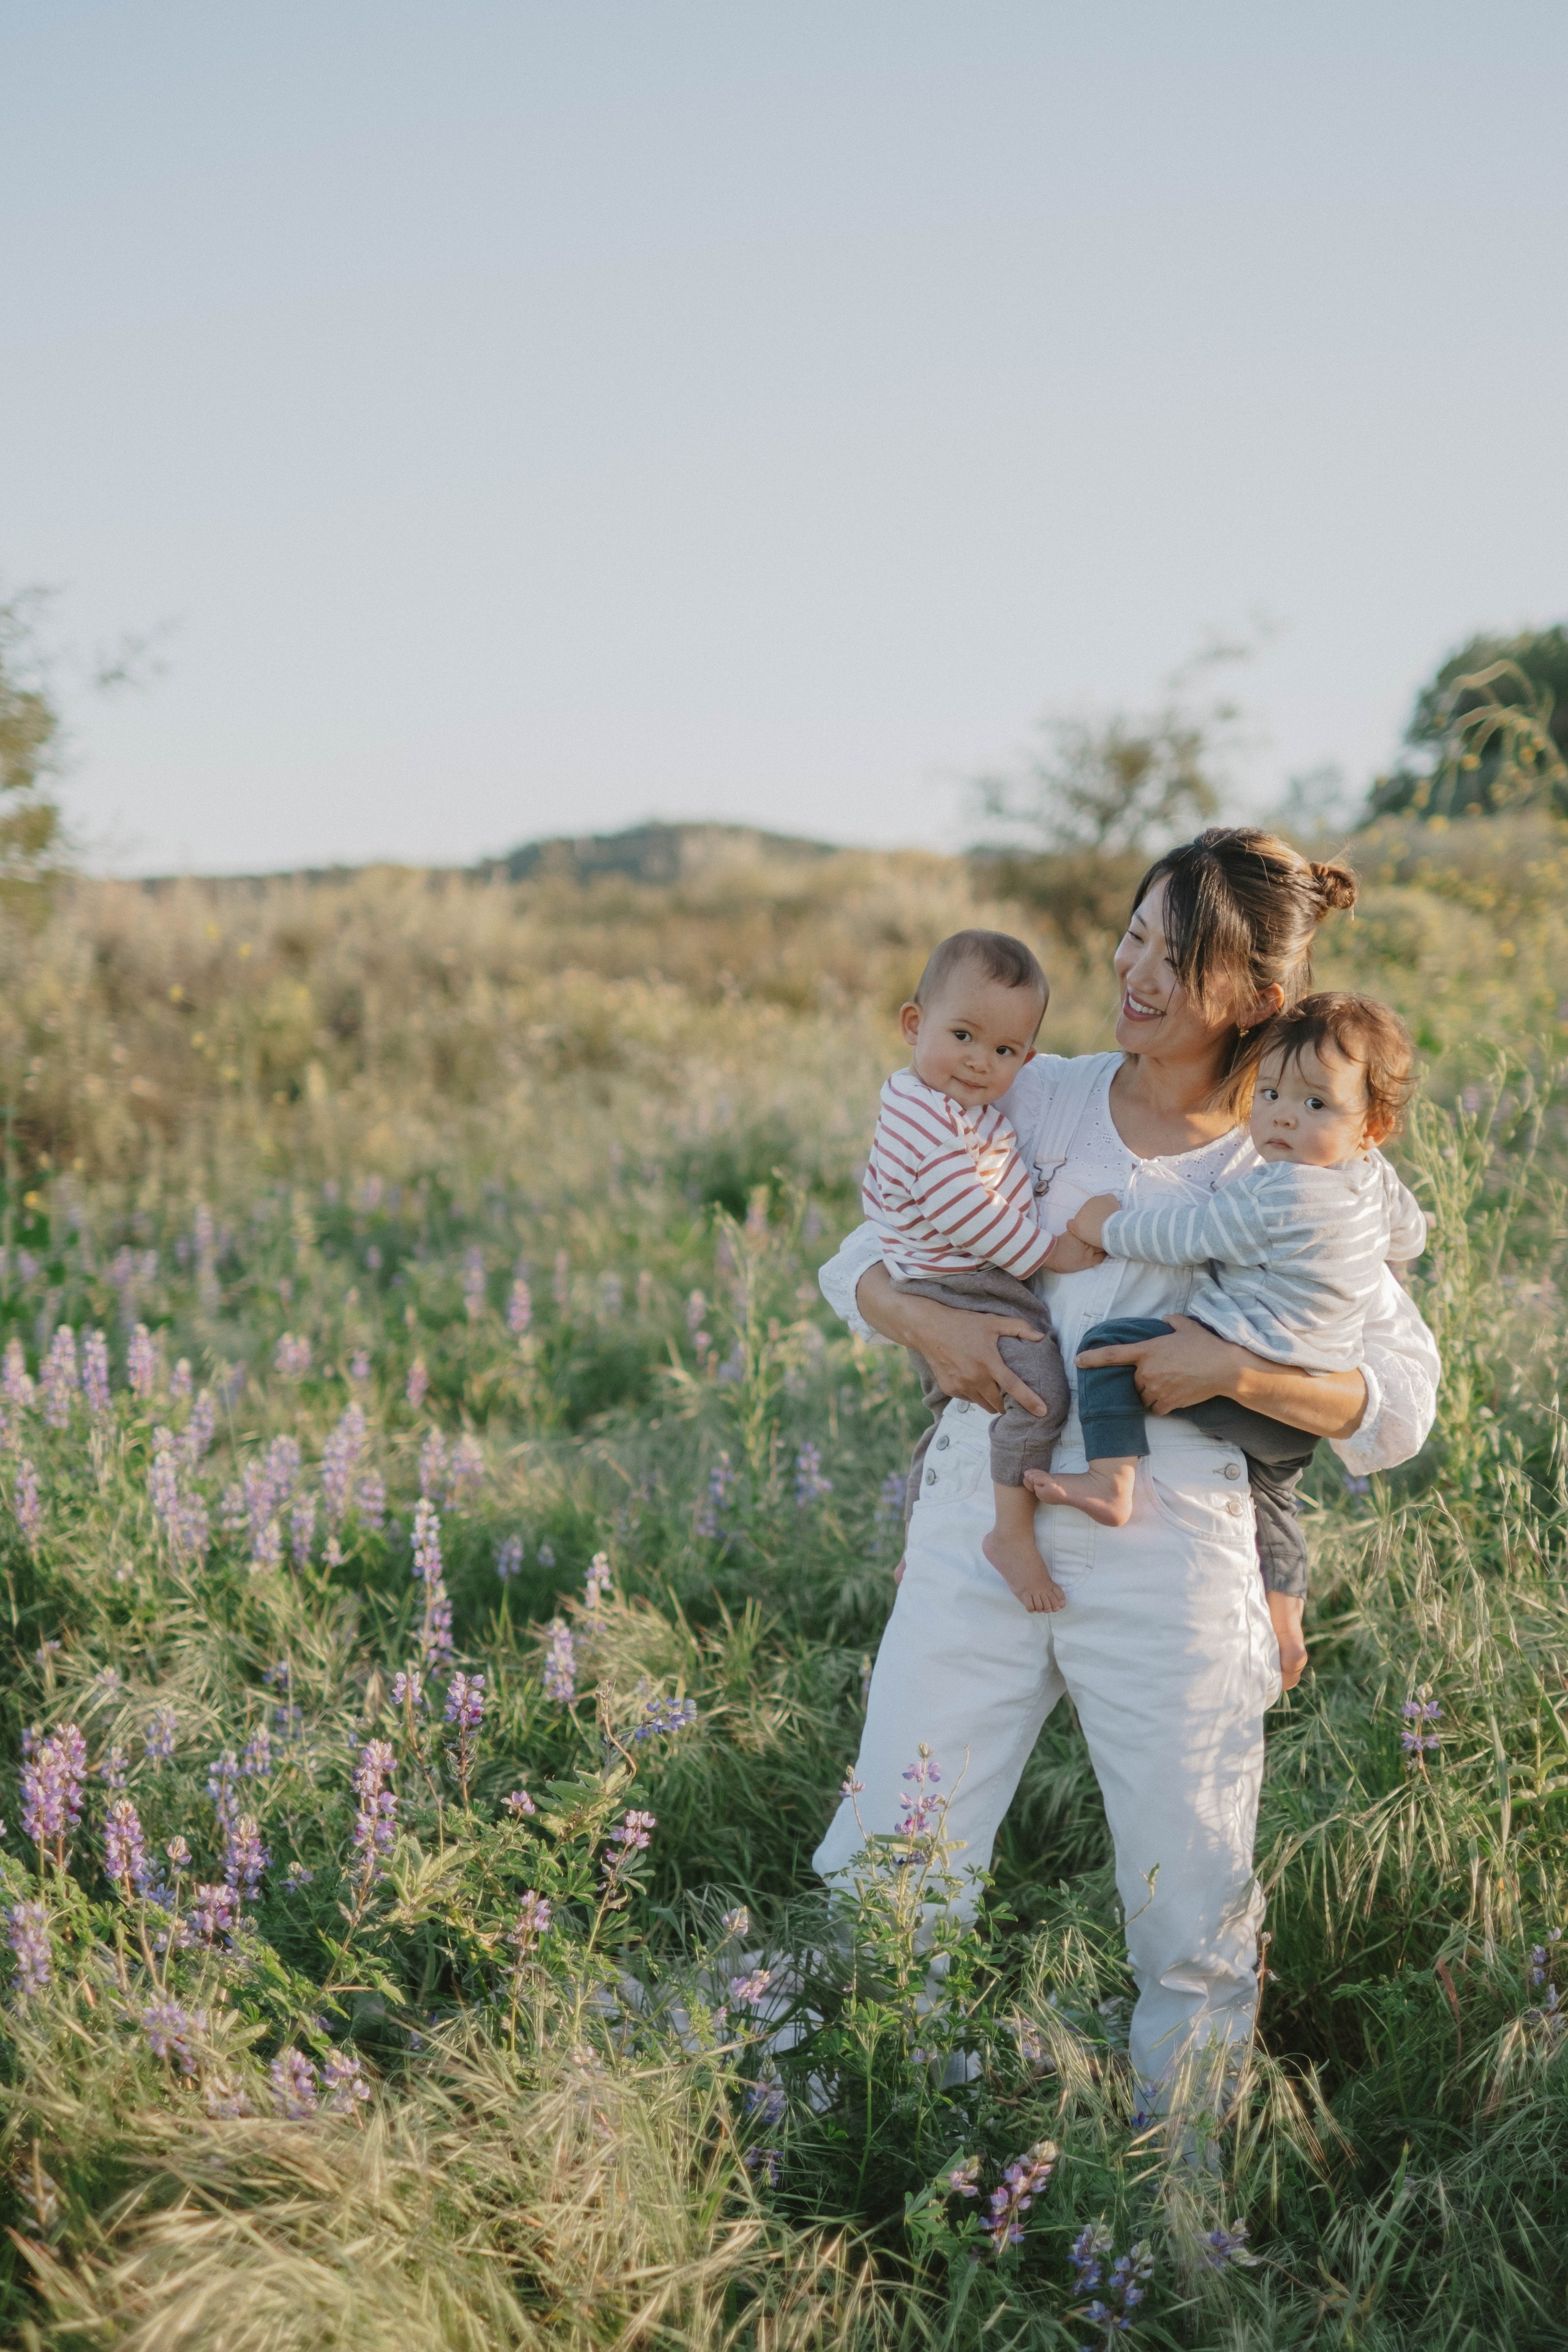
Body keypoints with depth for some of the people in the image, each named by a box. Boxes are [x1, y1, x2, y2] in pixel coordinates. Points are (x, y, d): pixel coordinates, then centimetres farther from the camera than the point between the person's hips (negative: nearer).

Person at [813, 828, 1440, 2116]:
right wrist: (928, 1325, -10)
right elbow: (861, 1260, 11)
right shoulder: (1032, 1101, 6)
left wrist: (1236, 1368, -17)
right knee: (877, 1886, 2)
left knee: (1194, 1929, 8)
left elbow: (1401, 1405, -2)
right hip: (982, 1530, 2)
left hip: (1166, 1562, -1)